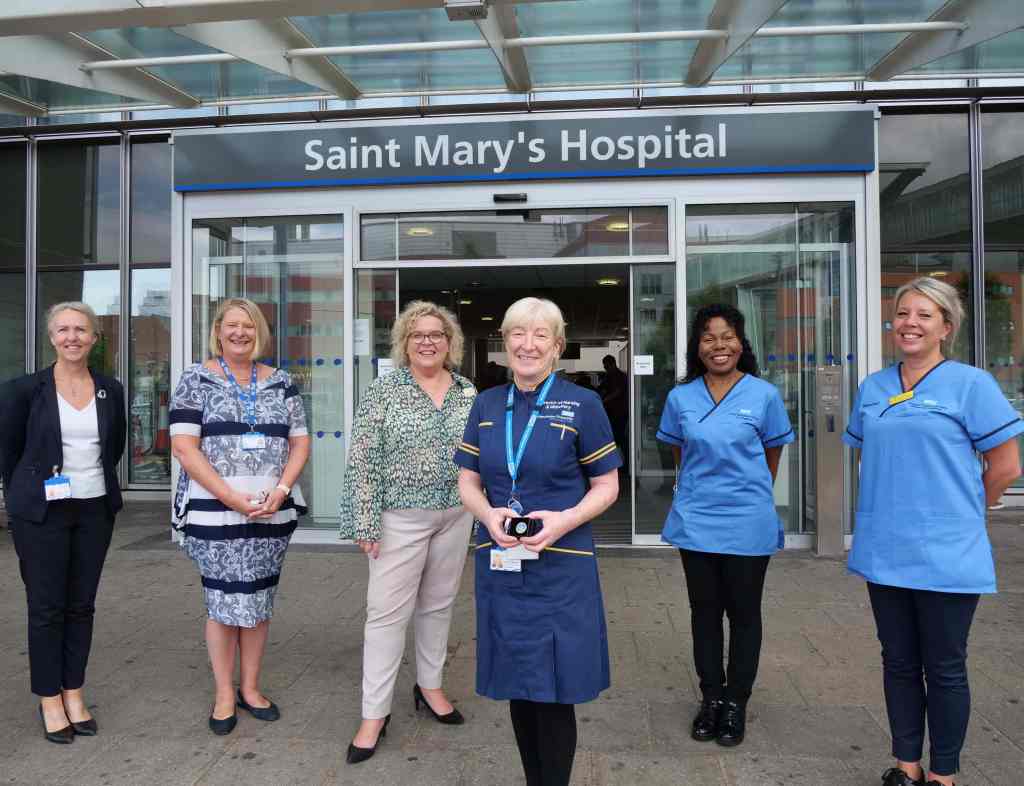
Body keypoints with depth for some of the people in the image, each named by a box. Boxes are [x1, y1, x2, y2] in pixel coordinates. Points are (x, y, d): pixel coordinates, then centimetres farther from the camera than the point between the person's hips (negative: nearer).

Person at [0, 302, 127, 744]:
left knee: (82, 605, 10)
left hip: (95, 510, 3)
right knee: (46, 606, 5)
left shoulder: (111, 391, 3)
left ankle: (74, 694, 22)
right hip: (42, 512, -3)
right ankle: (49, 700, 18)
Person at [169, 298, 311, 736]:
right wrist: (231, 496, -15)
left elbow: (300, 442, 9)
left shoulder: (280, 382, 9)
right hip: (215, 512, -3)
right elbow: (183, 446, -8)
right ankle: (224, 694, 21)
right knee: (224, 601, 4)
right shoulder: (196, 380, -1)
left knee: (258, 601, 12)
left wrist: (280, 491, -7)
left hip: (272, 512, 3)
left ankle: (250, 687, 27)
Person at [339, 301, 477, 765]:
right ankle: (374, 714, 13)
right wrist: (365, 521, -13)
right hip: (401, 517, -3)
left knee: (437, 604, 16)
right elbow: (363, 460, -9)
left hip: (456, 515, 4)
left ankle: (429, 686, 34)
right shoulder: (384, 390, -6)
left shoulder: (468, 393, 5)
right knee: (387, 612, 1)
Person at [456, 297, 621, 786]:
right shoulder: (486, 404, 7)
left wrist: (565, 520, -18)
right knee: (517, 686, 15)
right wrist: (489, 514, -12)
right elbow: (468, 481, 9)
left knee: (554, 691, 3)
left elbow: (606, 487, -1)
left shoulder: (582, 405, -4)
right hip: (499, 563, 4)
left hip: (560, 567, -3)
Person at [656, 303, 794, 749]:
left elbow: (772, 457, 5)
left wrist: (749, 496, 11)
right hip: (695, 522, 2)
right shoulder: (680, 398, 0)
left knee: (744, 614, 10)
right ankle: (710, 698, 29)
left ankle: (736, 703, 26)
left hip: (748, 524, -2)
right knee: (704, 612, 13)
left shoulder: (764, 395, -5)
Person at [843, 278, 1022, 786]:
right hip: (884, 552, 5)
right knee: (898, 662, 15)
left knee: (944, 668, 9)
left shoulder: (970, 384, -8)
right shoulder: (872, 388, 7)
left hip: (946, 556, -4)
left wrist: (957, 512, 3)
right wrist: (895, 506, 11)